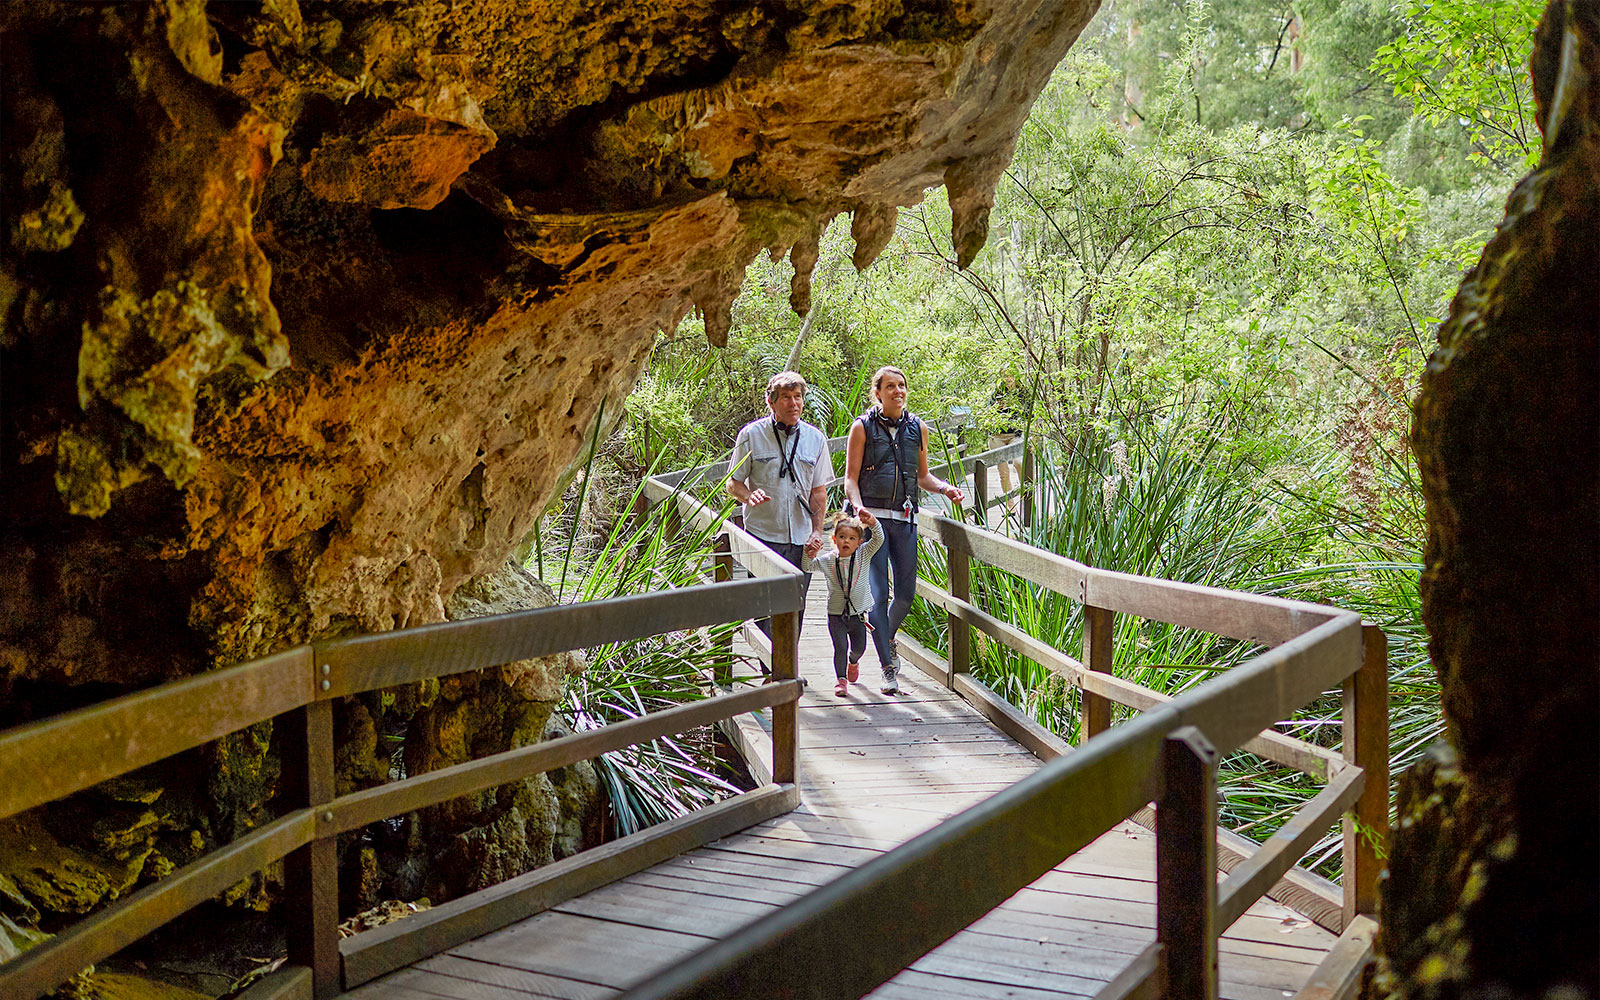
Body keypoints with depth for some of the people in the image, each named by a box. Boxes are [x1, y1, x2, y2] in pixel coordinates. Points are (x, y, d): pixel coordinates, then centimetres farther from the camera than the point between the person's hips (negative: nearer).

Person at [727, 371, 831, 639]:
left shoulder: (815, 438, 6)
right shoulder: (751, 434, -2)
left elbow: (819, 490, 11)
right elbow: (733, 483, 3)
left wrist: (817, 531, 0)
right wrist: (749, 496, -20)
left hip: (800, 539, 3)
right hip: (762, 534, -3)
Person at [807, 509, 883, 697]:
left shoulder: (863, 555, -5)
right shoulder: (827, 560, -4)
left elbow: (878, 540, -17)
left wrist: (872, 523, -36)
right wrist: (810, 554, -26)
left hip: (858, 613, 1)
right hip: (836, 615, -1)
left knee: (859, 647, 13)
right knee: (840, 647, -9)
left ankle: (853, 661, 46)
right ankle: (841, 679, 5)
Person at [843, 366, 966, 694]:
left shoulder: (916, 427, 11)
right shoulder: (863, 427, 0)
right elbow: (851, 478, -1)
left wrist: (944, 488, 2)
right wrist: (858, 507, -19)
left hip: (905, 519, 4)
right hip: (873, 518, -4)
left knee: (906, 592, 7)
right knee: (878, 593, -8)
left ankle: (888, 637, 38)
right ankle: (888, 668, -4)